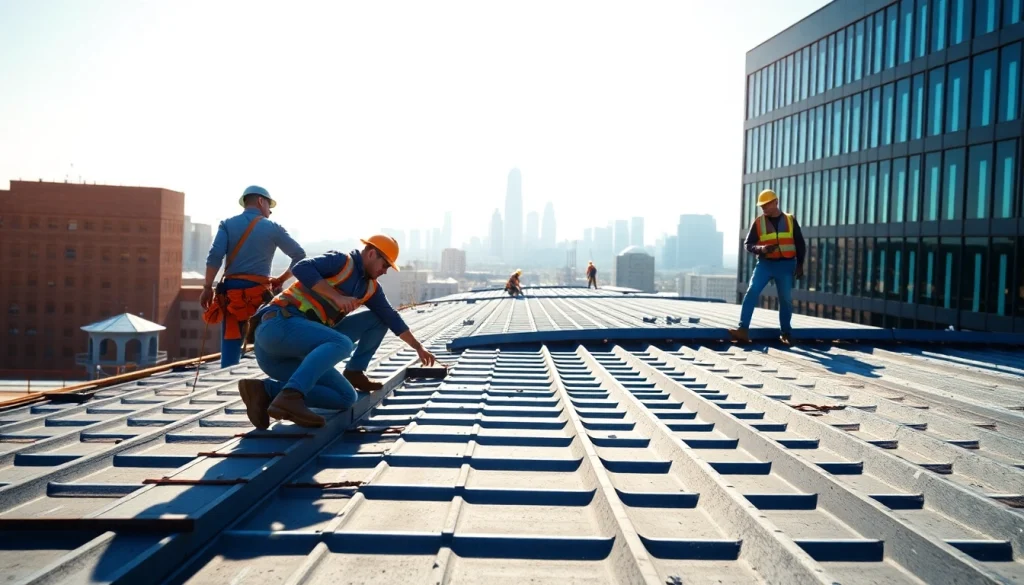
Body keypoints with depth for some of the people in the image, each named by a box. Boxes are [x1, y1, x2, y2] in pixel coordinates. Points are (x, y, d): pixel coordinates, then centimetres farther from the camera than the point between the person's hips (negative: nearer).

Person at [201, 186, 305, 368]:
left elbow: (215, 255, -5)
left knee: (230, 351, 2)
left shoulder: (228, 224, 9)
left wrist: (207, 288, -2)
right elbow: (300, 256, 7)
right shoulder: (273, 228, 7)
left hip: (231, 291, 2)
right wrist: (282, 279, 17)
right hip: (259, 292, -1)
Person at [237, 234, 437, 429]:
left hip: (298, 348, 9)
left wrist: (418, 347, 34)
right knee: (342, 343, -32)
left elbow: (390, 317, 29)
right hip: (279, 325, -9)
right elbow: (302, 268, -19)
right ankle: (290, 396, -41)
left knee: (345, 398, 0)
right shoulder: (342, 261, -3)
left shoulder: (370, 287, 20)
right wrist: (337, 297, -19)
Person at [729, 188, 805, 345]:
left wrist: (800, 265, 5)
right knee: (751, 293, -17)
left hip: (785, 265, 1)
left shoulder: (790, 220, 5)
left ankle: (786, 334, 16)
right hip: (765, 264, 0)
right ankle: (743, 329, -20)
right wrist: (761, 248, -19)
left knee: (786, 299, 4)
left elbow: (800, 244, 10)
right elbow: (748, 244, 2)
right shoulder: (758, 222, 2)